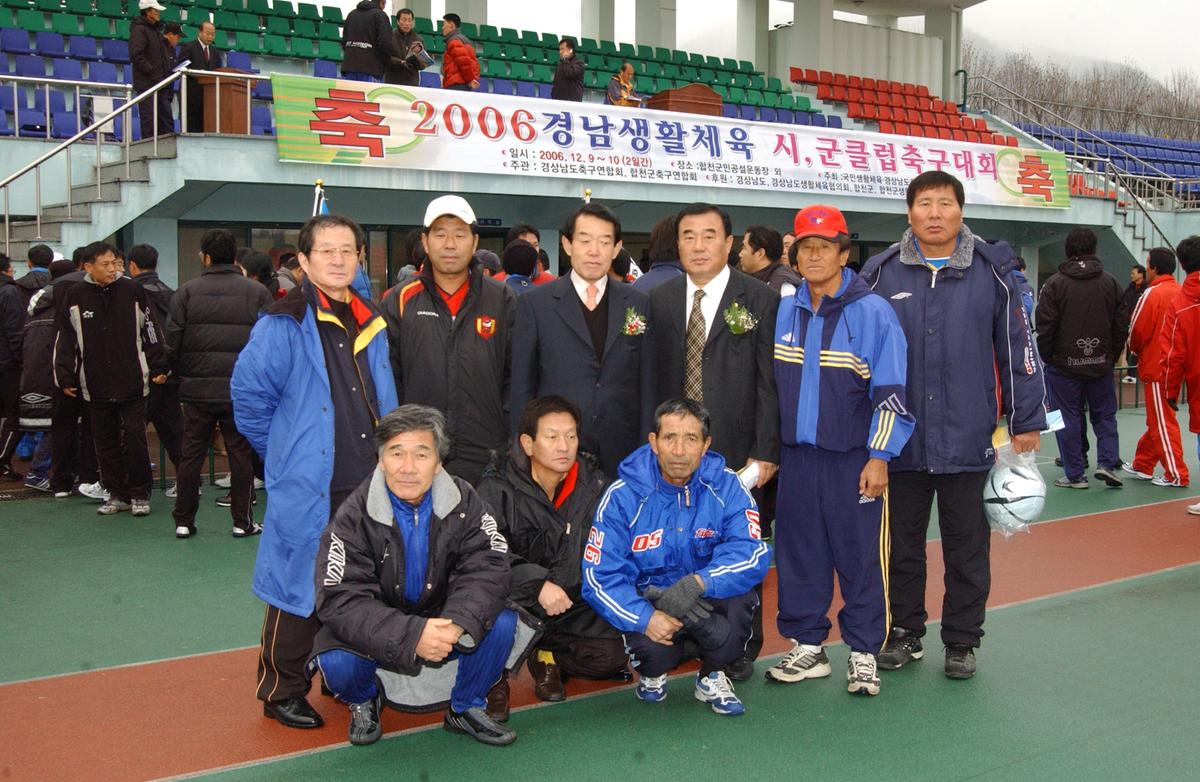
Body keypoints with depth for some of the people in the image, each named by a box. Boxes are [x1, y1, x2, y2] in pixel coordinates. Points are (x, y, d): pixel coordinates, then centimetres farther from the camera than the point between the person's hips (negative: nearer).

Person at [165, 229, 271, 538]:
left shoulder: (188, 291, -2)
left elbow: (172, 341, -3)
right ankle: (242, 522, 12)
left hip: (197, 388, 1)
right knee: (240, 454, 8)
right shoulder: (257, 292, -2)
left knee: (191, 454, 9)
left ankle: (183, 521, 15)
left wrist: (181, 374, 11)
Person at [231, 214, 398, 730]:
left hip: (368, 483, 6)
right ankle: (282, 692, 17)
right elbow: (247, 395, -9)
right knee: (301, 588, 2)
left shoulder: (372, 325, 11)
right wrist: (285, 453, -2)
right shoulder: (284, 324, -10)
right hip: (306, 487, -6)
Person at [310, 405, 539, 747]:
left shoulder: (463, 501, -11)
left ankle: (467, 708, 5)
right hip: (378, 632, -2)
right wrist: (411, 636, -40)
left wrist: (458, 621, -39)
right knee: (338, 662, -31)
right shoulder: (355, 516, -19)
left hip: (444, 620, 2)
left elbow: (487, 568, -19)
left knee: (503, 625, -23)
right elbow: (340, 600, -26)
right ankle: (363, 702, 8)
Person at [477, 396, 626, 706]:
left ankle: (547, 657, 18)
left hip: (576, 603, 4)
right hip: (517, 598, -3)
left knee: (611, 658, -15)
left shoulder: (595, 485, -1)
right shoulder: (498, 487, -12)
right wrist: (537, 584, -35)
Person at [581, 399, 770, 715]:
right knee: (651, 647, -33)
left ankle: (711, 676, 2)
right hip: (647, 602, -1)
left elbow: (753, 553, -22)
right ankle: (653, 672, 10)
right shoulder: (623, 495, -14)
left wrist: (698, 583, -38)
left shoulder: (725, 485, -10)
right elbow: (600, 576, -16)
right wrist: (645, 618, -32)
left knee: (740, 598, -31)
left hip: (707, 599, 1)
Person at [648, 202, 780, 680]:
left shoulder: (760, 300, -1)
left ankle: (740, 649, 21)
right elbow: (653, 377, 9)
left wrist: (765, 452, -9)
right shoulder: (659, 300, 9)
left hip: (736, 451, -2)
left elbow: (770, 382, -4)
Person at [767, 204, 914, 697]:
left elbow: (890, 392, -7)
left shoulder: (873, 312, -6)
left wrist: (879, 457, -11)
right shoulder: (784, 311, 7)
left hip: (853, 458, -4)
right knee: (798, 554, 9)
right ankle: (806, 647, 21)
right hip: (796, 454, 4)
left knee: (861, 555, 1)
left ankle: (863, 652, 15)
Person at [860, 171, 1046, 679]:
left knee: (967, 548, 10)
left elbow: (1017, 348, 3)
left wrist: (1026, 422, 2)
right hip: (901, 441, 1)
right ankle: (904, 633, 28)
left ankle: (961, 642, 25)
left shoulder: (992, 271, 0)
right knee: (902, 543, 12)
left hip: (968, 440, -1)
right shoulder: (882, 275, 2)